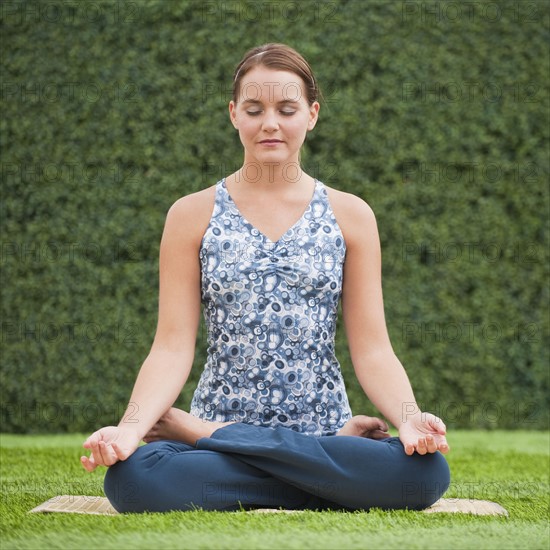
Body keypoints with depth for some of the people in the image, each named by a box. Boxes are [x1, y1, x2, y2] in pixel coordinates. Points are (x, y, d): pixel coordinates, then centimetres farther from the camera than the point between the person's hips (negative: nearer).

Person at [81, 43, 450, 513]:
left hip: (324, 426, 2)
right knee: (133, 477, -36)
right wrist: (132, 426, -21)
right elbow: (172, 347, -1)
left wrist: (408, 418, -18)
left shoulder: (349, 215, 8)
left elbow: (372, 349, 3)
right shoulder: (193, 215, 6)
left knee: (427, 471, -32)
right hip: (219, 416, -1)